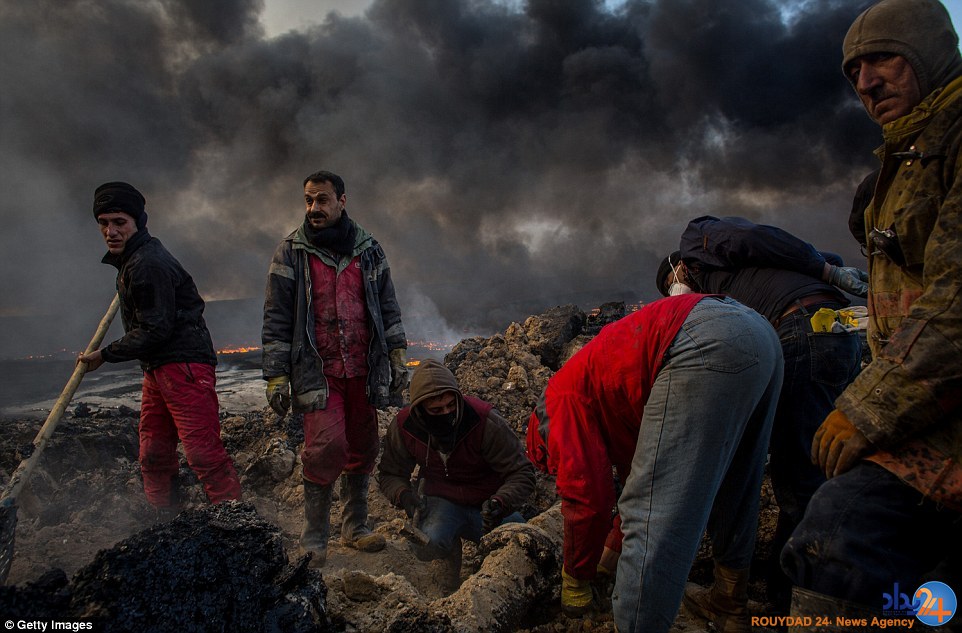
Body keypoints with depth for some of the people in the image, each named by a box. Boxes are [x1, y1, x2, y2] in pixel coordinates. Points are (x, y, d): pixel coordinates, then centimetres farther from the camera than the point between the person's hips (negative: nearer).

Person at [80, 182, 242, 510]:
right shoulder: (131, 259, 18)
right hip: (157, 369, 11)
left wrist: (104, 354, -7)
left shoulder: (148, 263, -15)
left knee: (204, 454, -14)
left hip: (184, 364, -11)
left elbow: (155, 331, -17)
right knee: (153, 457, 15)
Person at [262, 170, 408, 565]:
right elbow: (276, 319, 0)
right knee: (327, 446, -14)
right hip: (318, 371, -3)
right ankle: (314, 539, 3)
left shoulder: (368, 250, 10)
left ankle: (355, 528, 25)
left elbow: (387, 307, 16)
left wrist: (397, 356, 9)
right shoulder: (291, 252, 2)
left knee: (362, 449, 8)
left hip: (364, 369, 4)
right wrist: (276, 377, -4)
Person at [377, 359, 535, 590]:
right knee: (427, 546, -32)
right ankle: (452, 553, 4)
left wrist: (500, 502, -38)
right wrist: (403, 494, -21)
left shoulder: (485, 422, -24)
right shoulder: (404, 426, -14)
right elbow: (390, 474, 2)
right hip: (443, 500, 0)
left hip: (486, 504, 0)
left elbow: (522, 473, -18)